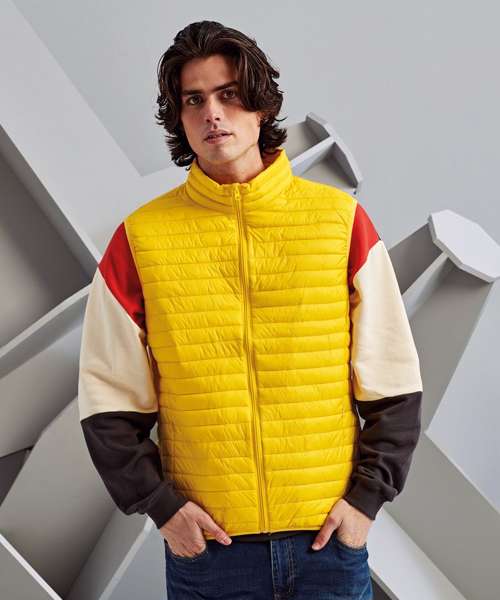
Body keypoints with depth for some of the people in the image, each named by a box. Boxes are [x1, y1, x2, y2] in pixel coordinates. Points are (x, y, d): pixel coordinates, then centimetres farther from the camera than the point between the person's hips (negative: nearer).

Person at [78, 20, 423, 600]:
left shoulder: (340, 219, -1)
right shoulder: (141, 238, -2)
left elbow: (394, 383, 2)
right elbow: (109, 400, 2)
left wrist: (366, 496, -4)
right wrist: (160, 505, -5)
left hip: (331, 535, 1)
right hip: (205, 544, 0)